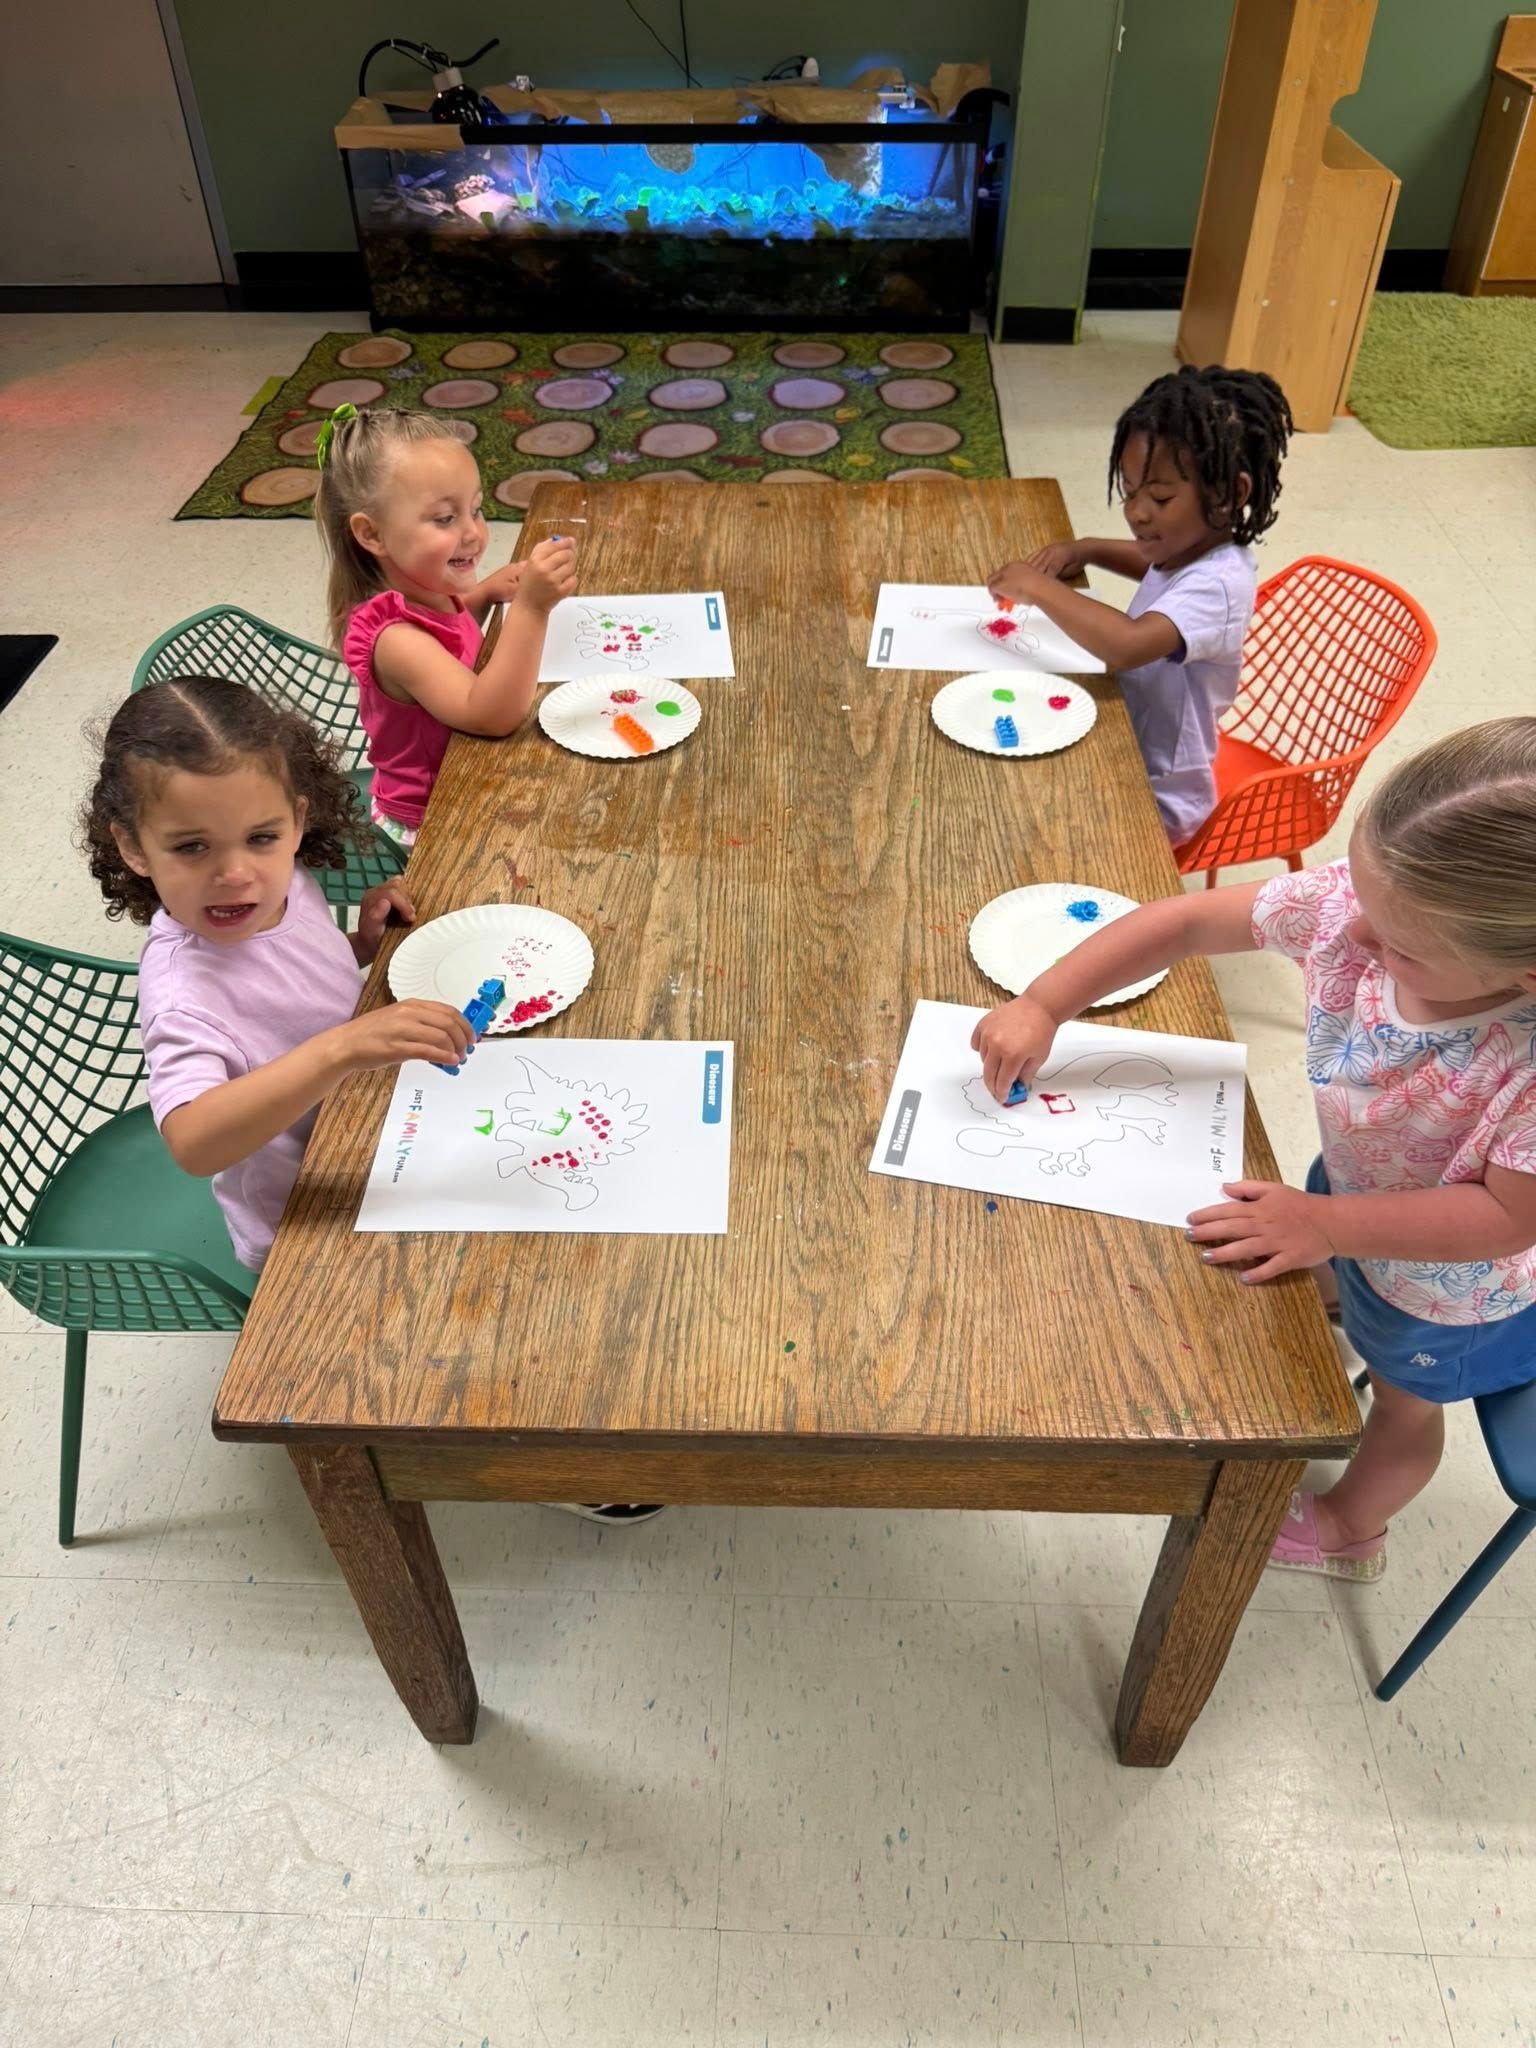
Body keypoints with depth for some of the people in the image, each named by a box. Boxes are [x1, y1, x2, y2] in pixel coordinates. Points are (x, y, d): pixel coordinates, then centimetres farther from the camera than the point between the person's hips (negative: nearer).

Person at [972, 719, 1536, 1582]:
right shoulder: (1362, 898, -32)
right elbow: (1183, 923, -23)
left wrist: (1325, 1225, -36)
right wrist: (1041, 1006, -27)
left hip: (1449, 1281, -4)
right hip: (1353, 1187, 4)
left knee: (1404, 1403, 28)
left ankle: (1350, 1527, 61)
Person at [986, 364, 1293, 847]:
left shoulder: (1215, 587, -28)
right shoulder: (1190, 546, -1)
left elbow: (1128, 645, -47)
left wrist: (1038, 588, -35)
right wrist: (1084, 550, 5)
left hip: (1156, 801, -9)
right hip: (1129, 757, 9)